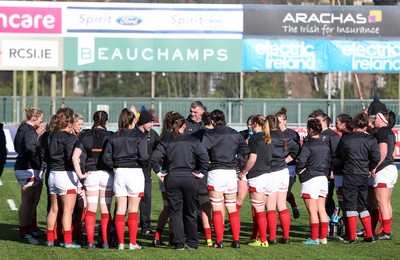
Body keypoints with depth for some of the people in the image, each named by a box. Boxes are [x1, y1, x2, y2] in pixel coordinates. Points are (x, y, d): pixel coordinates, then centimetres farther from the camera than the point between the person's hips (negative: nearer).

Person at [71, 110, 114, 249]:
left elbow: (75, 156, -7)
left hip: (91, 174, 1)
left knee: (91, 209, 6)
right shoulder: (110, 136, -1)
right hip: (107, 174, -1)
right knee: (106, 210, 4)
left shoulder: (85, 136, 1)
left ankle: (90, 241, 1)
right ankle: (105, 241, 2)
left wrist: (80, 174, -5)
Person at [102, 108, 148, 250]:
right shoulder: (140, 136, -6)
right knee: (133, 209, 2)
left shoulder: (113, 137, 4)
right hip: (135, 172, -3)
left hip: (119, 173, 3)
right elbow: (143, 157, -13)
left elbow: (106, 157, 0)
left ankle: (120, 242, 6)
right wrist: (144, 165, 7)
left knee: (120, 209, 7)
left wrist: (115, 166, 12)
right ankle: (132, 243, 1)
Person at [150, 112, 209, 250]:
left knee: (175, 212, 5)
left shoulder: (166, 142, 0)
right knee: (190, 212, 11)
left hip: (171, 179, 0)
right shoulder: (192, 141, -1)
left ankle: (179, 243, 0)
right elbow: (204, 156, -8)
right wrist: (201, 173, 2)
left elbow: (154, 158, -9)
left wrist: (159, 173, 2)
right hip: (189, 177, 0)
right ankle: (192, 243, 13)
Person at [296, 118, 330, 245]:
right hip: (323, 178, 8)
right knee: (321, 210, 10)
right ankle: (323, 237, 10)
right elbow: (328, 162, 16)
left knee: (312, 211, -5)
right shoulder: (325, 145, 12)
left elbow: (300, 161, -21)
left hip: (310, 179, -8)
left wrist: (299, 170, -4)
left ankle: (314, 238, -5)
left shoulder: (308, 145, -13)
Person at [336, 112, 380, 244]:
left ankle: (352, 237, -4)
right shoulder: (371, 139, -3)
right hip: (364, 176, 3)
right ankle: (369, 235, 13)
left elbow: (339, 157, 2)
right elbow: (376, 158, -3)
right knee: (362, 206, 15)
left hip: (350, 175, -3)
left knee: (350, 206, 1)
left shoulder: (345, 139, -6)